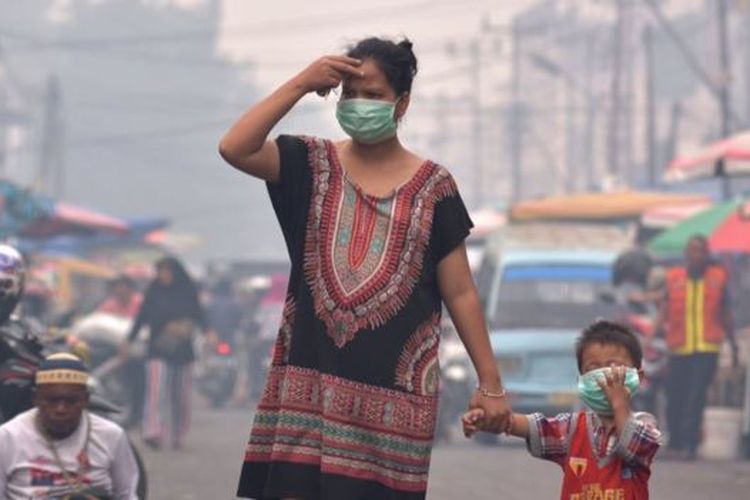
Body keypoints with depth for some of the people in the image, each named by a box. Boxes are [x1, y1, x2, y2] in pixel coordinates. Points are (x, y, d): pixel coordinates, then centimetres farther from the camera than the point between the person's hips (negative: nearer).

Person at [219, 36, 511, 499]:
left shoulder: (432, 187, 3)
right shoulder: (313, 165, 7)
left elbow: (460, 293, 3)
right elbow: (235, 149, -10)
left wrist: (491, 382, -1)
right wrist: (300, 85, -11)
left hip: (392, 385, -1)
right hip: (310, 377, 1)